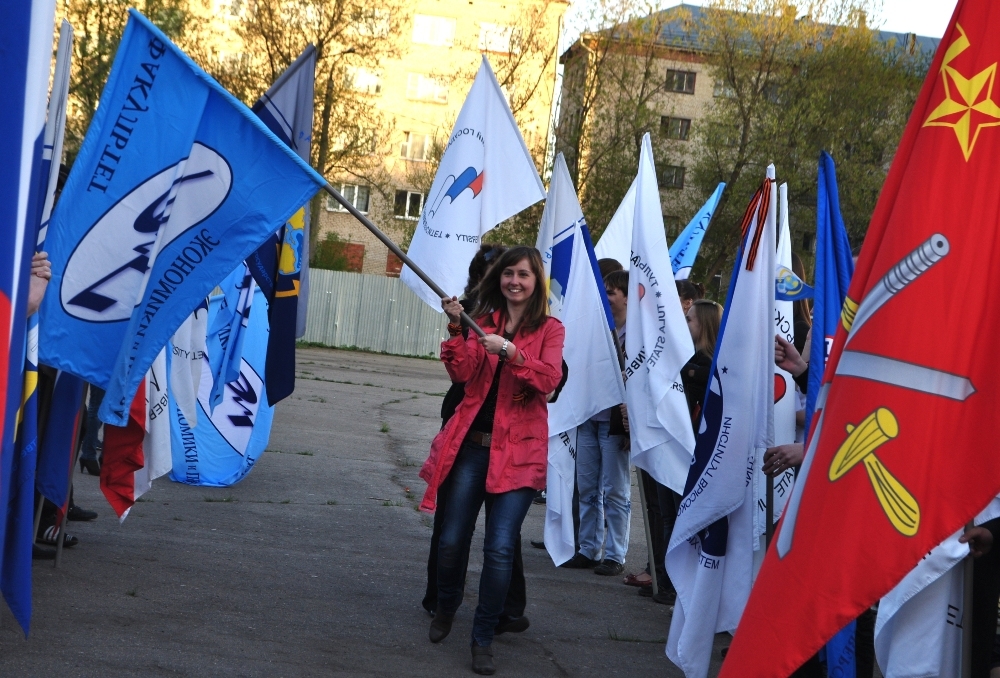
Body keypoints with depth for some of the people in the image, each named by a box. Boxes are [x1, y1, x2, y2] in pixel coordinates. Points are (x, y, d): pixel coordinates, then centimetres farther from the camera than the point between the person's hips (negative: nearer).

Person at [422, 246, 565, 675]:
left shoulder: (550, 329, 4)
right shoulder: (483, 320, 11)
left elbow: (549, 380, -12)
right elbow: (462, 374, -2)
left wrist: (509, 351, -24)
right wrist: (456, 329, -15)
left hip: (518, 450, -2)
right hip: (472, 445, 3)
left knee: (499, 548, -9)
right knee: (451, 540, 5)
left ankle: (483, 638, 6)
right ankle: (446, 608, 34)